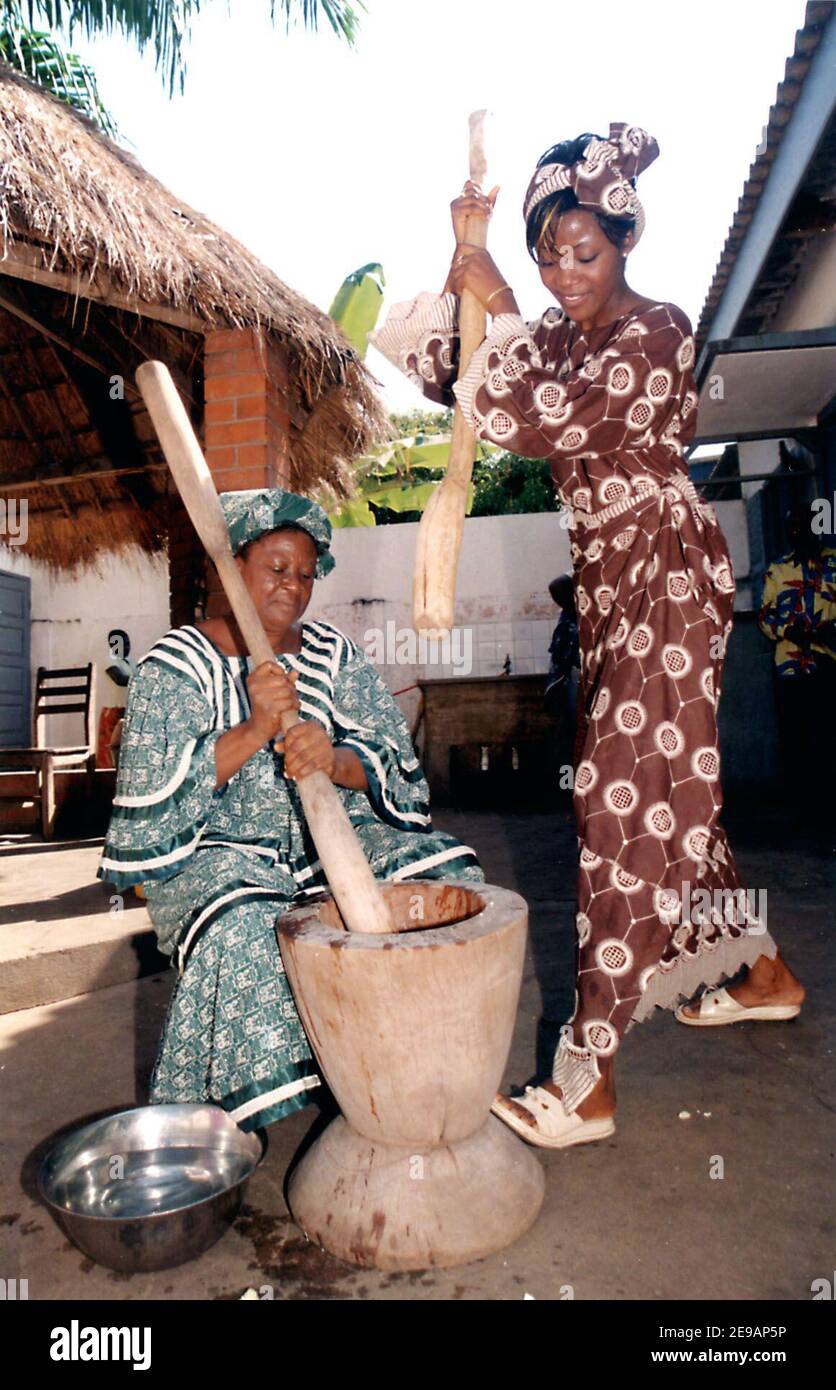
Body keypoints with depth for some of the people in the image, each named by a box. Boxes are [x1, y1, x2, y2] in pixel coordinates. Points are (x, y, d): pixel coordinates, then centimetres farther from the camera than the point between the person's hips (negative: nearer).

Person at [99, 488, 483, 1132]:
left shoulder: (332, 651, 6)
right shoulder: (179, 662, -5)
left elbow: (390, 757, -4)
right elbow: (153, 791, -17)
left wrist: (335, 759, -28)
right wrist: (256, 729, -29)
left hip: (327, 840, 4)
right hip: (218, 853, -4)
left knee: (450, 870, -15)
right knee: (244, 929, -35)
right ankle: (221, 1110, -9)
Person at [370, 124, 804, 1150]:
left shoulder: (655, 330, -10)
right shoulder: (562, 336, 14)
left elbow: (539, 419, -25)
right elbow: (444, 376, 12)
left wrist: (500, 306, -13)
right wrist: (461, 264, 3)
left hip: (662, 575, -9)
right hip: (611, 582, 9)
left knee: (625, 801, -12)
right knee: (663, 791, 14)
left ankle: (584, 1081, -4)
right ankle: (763, 970, 34)